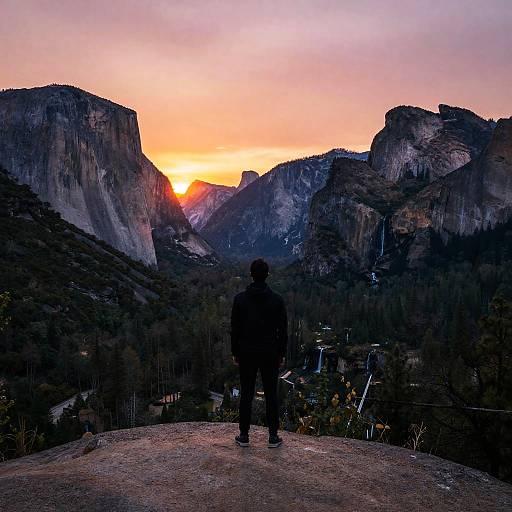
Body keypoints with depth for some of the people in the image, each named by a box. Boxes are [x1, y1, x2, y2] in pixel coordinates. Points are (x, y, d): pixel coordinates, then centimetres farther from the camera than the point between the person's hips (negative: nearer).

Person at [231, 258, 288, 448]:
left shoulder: (240, 299, -6)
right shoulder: (277, 300, -6)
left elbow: (235, 329, -2)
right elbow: (283, 330, -2)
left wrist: (235, 352, 8)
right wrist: (282, 354, 8)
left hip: (246, 354, 0)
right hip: (270, 354, 0)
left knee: (246, 394, 8)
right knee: (271, 394, 8)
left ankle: (244, 436, 16)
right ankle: (273, 436, 13)